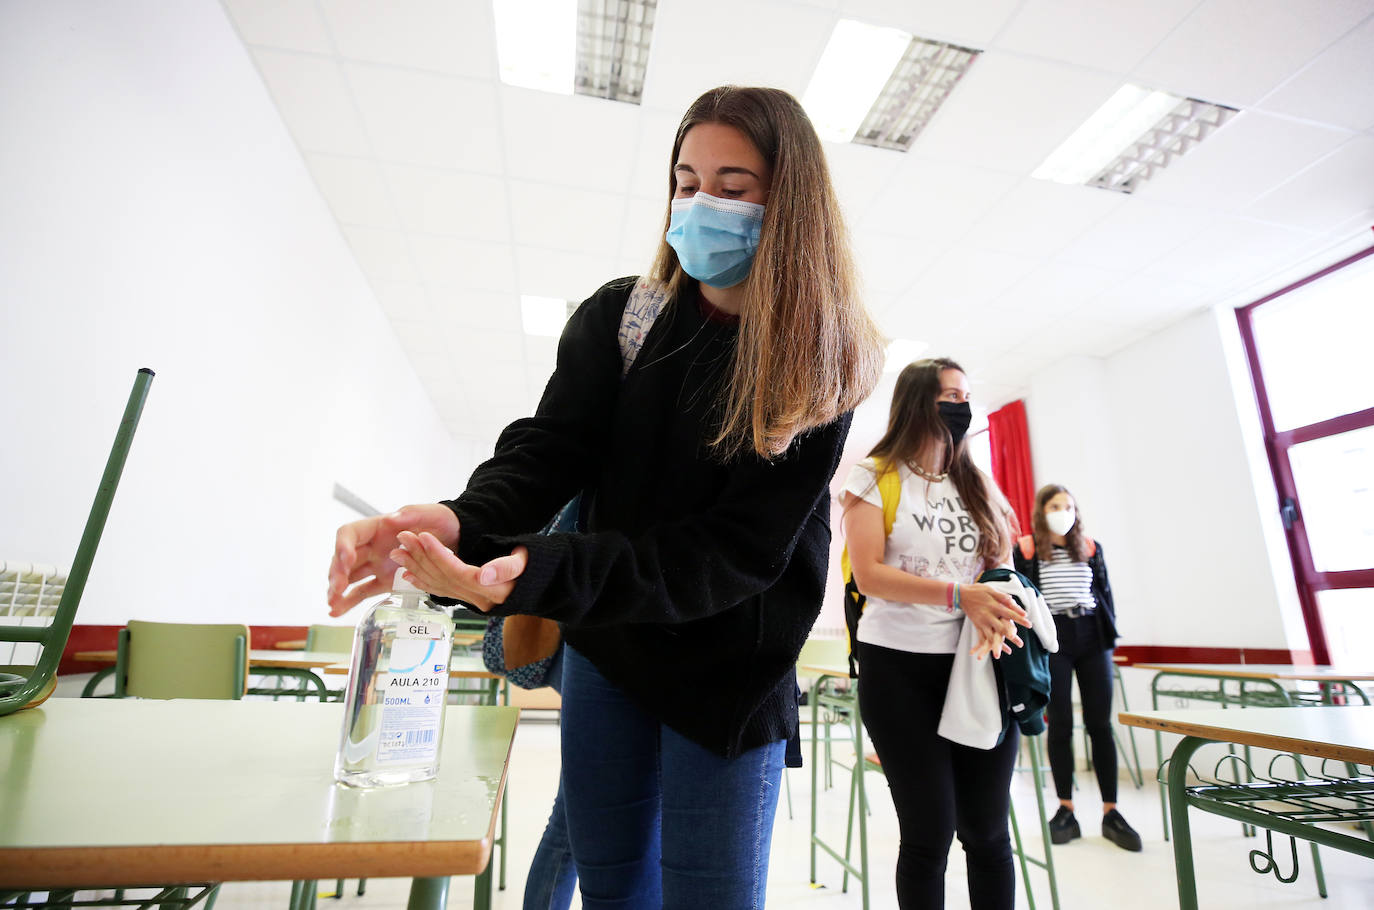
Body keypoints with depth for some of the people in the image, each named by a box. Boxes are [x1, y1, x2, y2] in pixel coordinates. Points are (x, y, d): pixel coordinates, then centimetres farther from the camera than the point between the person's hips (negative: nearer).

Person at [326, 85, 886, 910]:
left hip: (730, 677, -3)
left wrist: (534, 573, -35)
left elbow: (735, 551, -22)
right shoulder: (618, 319, -3)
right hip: (605, 648, 4)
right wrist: (458, 522, -33)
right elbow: (547, 448, -10)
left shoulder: (818, 371, -15)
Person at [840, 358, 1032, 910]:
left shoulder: (977, 484, 15)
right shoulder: (873, 477, -1)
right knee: (929, 834, 5)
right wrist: (959, 595, -20)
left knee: (987, 829, 9)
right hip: (900, 669, -4)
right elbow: (869, 574, -10)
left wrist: (999, 612, -12)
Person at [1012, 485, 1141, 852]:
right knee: (1060, 725, 3)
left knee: (1100, 724, 5)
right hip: (1052, 640, -3)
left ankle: (1111, 812, 14)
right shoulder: (1025, 549, -1)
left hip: (1092, 637, 3)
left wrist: (1110, 635, 7)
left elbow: (1105, 592, 14)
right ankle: (1066, 811, 14)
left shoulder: (1091, 547, 10)